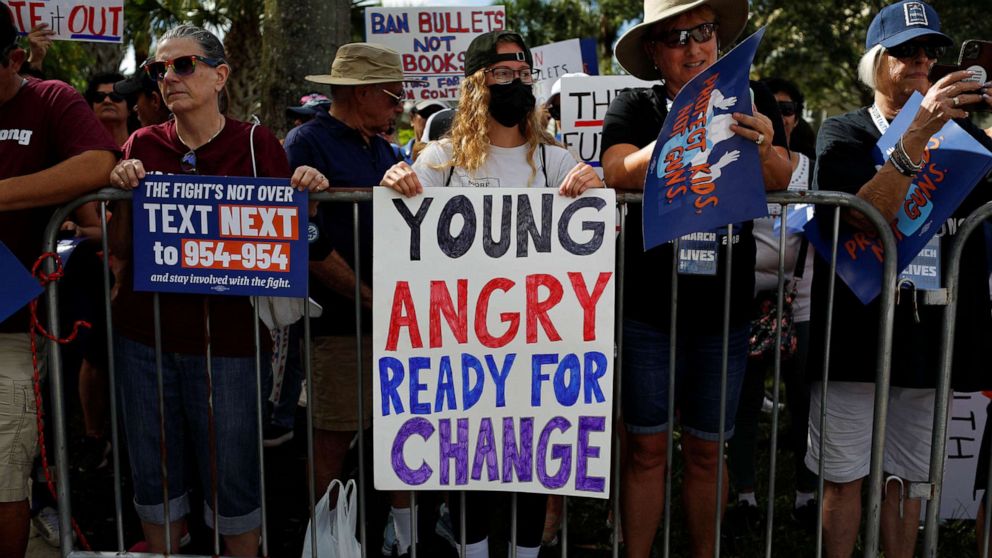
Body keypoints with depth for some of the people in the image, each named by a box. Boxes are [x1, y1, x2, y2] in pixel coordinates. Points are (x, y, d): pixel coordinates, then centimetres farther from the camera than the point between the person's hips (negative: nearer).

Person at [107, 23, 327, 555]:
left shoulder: (256, 143, -2)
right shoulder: (144, 145, 5)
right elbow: (120, 248, 5)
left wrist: (306, 191, -17)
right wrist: (124, 193, -13)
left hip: (224, 336, -2)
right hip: (143, 334, 3)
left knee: (234, 476, 5)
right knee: (154, 473, 14)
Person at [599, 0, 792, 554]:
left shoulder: (752, 99, 6)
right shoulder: (636, 106, 1)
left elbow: (779, 182, -5)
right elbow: (619, 174, -17)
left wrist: (765, 150, -27)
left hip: (725, 310, 2)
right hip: (648, 307, -1)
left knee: (707, 451, 12)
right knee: (647, 448, 4)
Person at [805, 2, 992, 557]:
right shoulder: (844, 134, 2)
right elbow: (869, 215, -15)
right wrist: (917, 134, -25)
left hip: (931, 338, 3)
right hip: (855, 337, -3)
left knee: (907, 478, 13)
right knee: (845, 476, 3)